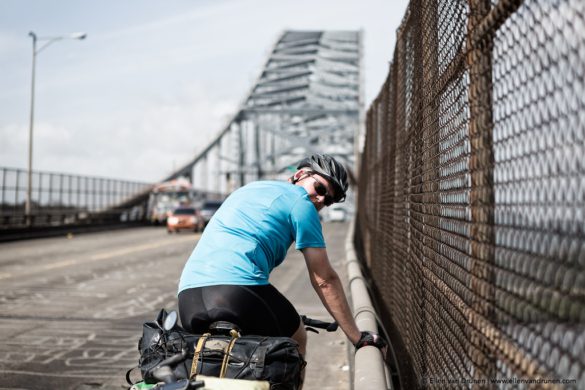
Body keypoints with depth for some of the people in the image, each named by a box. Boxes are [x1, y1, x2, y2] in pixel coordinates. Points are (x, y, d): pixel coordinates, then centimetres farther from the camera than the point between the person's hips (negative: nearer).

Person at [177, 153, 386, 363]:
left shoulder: (248, 189, 30)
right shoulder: (300, 202, 7)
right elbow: (325, 280, 5)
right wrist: (358, 338, 12)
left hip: (187, 298, 7)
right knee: (296, 339, 19)